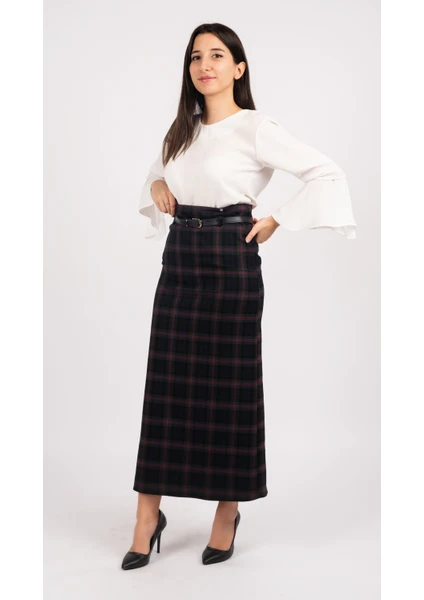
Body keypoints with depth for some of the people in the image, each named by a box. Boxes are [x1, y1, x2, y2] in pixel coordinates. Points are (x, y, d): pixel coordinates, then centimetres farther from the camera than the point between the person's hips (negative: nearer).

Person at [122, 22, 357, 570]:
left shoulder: (256, 128, -6)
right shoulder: (181, 131, 14)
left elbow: (328, 174, -11)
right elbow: (157, 173, 32)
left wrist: (276, 222, -10)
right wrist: (155, 185, 10)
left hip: (230, 261, -6)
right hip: (178, 261, 6)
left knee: (230, 387, 2)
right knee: (165, 385, 4)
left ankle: (228, 511, 19)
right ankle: (148, 517, 11)